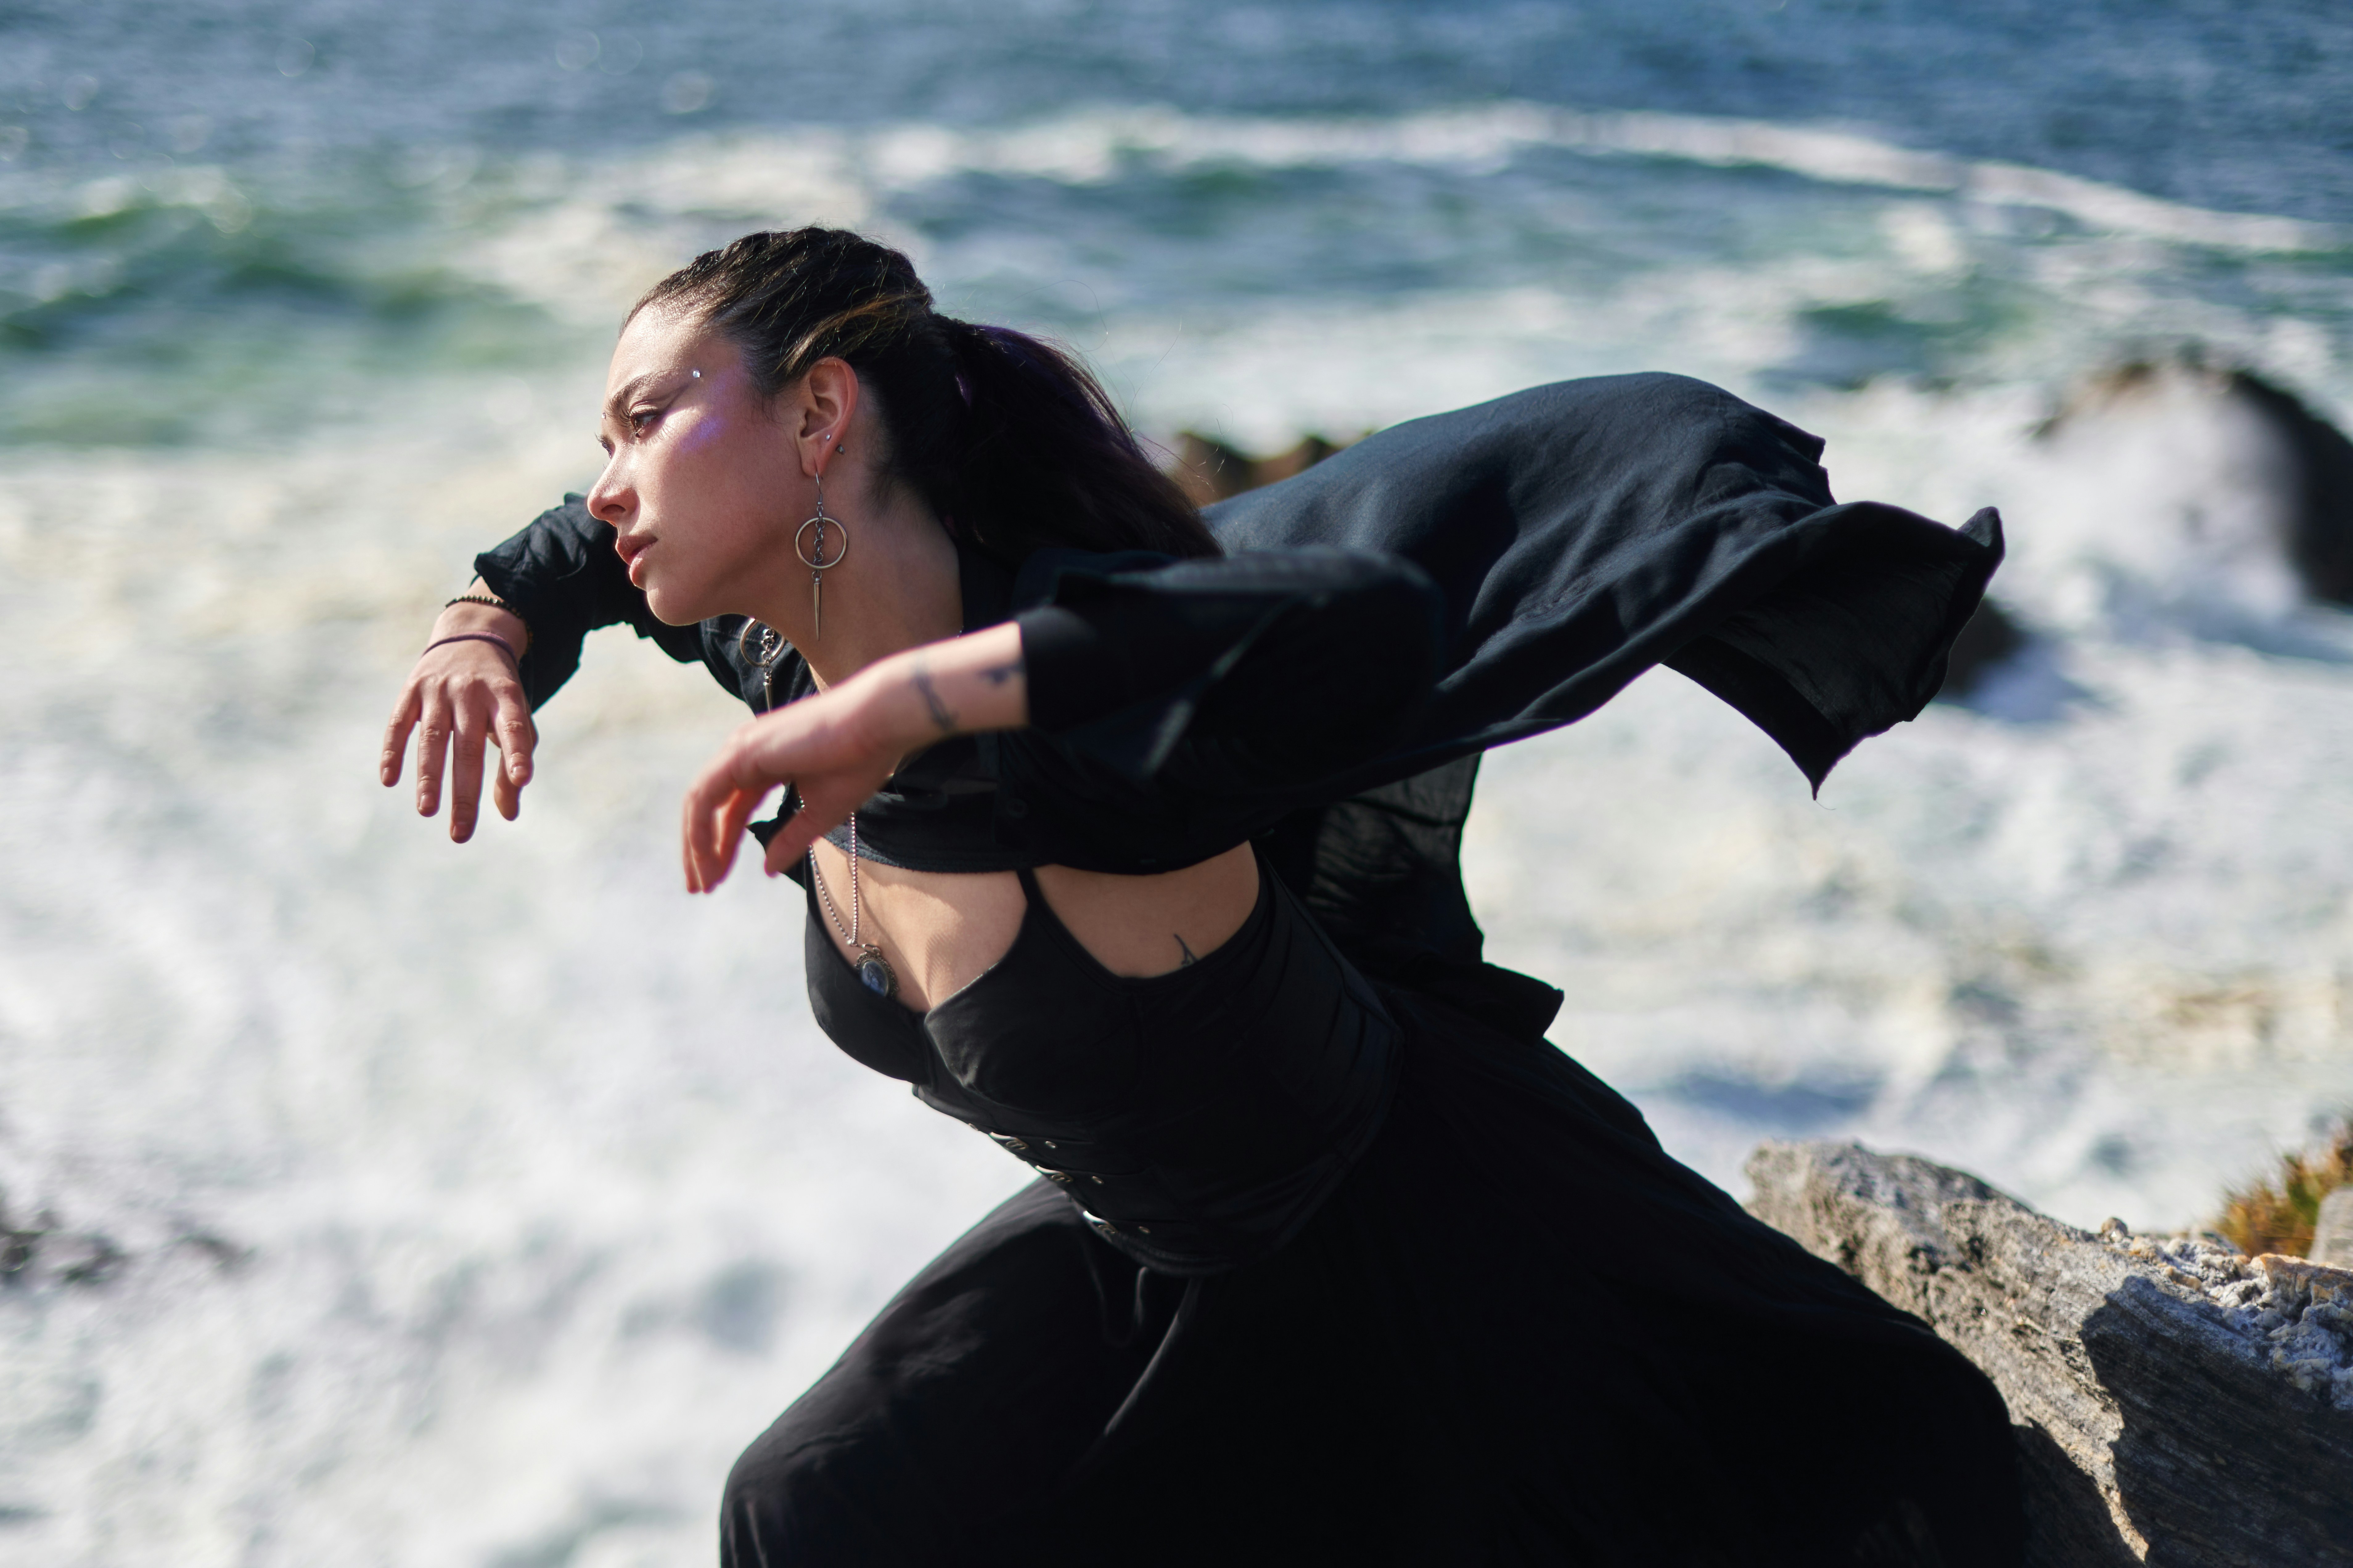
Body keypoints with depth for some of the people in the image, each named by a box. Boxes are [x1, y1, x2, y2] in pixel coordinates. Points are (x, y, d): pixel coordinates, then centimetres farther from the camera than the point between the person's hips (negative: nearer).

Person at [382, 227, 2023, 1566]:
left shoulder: (1077, 707, -37)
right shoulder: (787, 668, -14)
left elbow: (1373, 617, -60)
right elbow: (610, 549, 10)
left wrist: (905, 700, -55)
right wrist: (494, 623, -9)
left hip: (1423, 1242, -6)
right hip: (1146, 1269, 6)